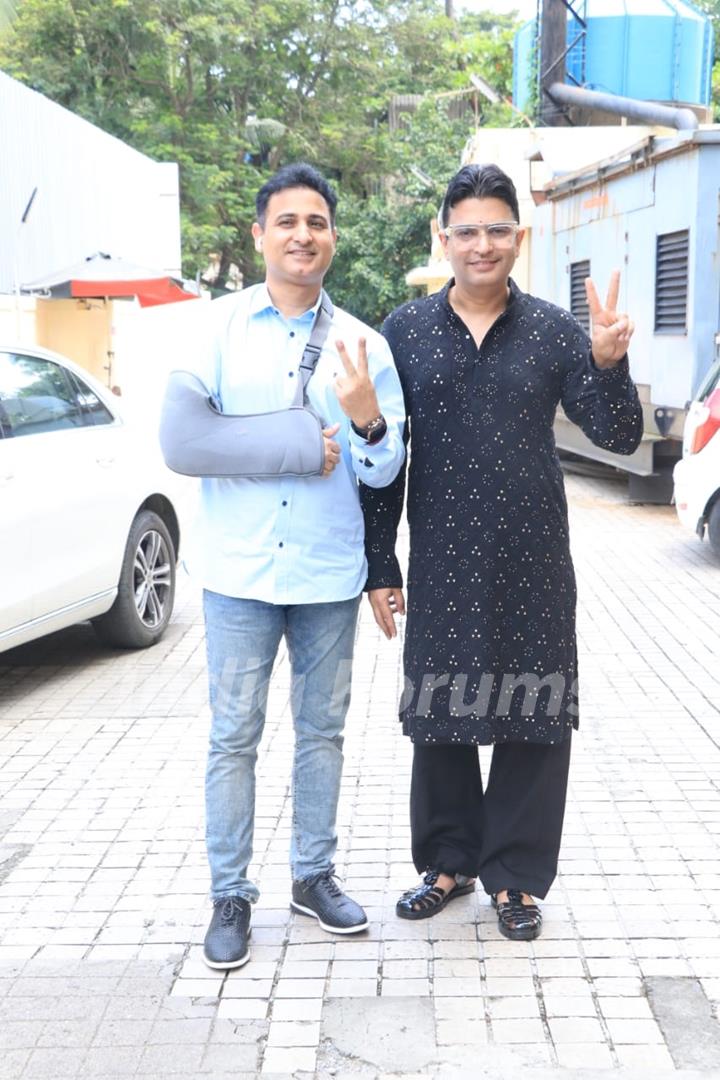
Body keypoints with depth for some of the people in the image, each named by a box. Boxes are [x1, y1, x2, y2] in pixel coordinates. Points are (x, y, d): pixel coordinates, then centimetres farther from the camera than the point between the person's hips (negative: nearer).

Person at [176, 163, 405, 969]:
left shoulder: (362, 344, 3)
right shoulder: (220, 325, 0)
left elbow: (384, 472, 1)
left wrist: (367, 420, -20)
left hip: (328, 571, 2)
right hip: (239, 568, -2)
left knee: (322, 728, 13)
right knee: (234, 735, 3)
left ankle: (314, 874, 29)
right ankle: (230, 895, 16)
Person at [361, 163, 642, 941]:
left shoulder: (553, 331, 1)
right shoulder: (404, 332, 2)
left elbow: (618, 437, -2)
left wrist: (607, 365, -22)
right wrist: (380, 567, 1)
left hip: (533, 568, 0)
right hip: (442, 567, 0)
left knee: (534, 718, 7)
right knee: (439, 716, 11)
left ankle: (514, 874, 25)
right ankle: (447, 859, 32)